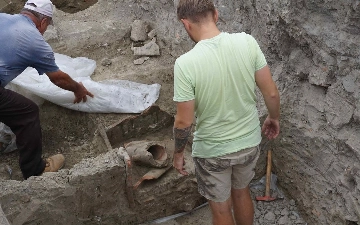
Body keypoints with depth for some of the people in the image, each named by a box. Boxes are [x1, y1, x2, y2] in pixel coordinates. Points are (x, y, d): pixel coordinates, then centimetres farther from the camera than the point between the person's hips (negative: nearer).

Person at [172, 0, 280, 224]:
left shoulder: (186, 63, -26)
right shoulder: (247, 42, -16)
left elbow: (184, 122, -19)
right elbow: (271, 93, -8)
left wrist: (178, 152, 0)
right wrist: (274, 118, 13)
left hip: (212, 151, -4)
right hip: (249, 142, 4)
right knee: (242, 192, 30)